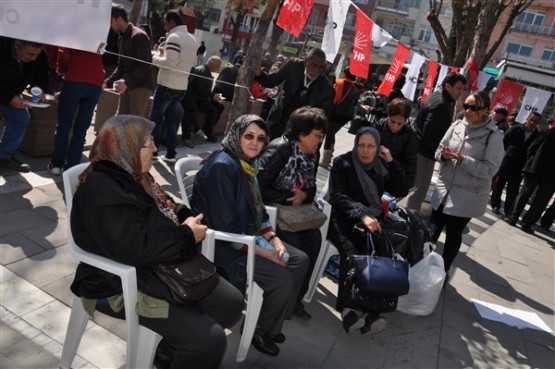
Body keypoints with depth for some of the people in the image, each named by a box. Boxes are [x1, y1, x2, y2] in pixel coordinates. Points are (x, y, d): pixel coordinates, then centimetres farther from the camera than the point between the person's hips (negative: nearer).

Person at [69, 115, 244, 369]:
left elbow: (160, 212, 20)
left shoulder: (130, 175, 8)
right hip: (125, 285, -10)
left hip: (161, 269, 10)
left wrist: (185, 217, -4)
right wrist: (186, 235, -20)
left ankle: (173, 346, 22)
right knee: (208, 340, -19)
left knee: (232, 302, 6)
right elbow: (135, 249, -32)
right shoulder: (102, 191, -23)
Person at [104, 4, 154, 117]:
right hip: (128, 86, 9)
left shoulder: (139, 36, -12)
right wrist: (108, 82, 9)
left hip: (141, 86, -9)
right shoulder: (122, 38, 17)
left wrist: (127, 83, -25)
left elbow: (145, 66, -19)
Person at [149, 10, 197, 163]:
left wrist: (155, 58, -5)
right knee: (172, 121, 10)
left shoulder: (174, 37, -14)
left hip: (167, 85, -7)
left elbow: (169, 62, -23)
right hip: (182, 86, 7)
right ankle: (170, 154, 10)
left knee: (156, 118, 5)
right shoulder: (192, 39, 13)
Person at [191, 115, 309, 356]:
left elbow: (257, 210, 13)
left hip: (249, 238, 10)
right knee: (282, 279, -19)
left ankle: (271, 322, 21)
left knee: (300, 260, 6)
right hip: (224, 246, -10)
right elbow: (226, 228, -26)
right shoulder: (222, 166, -22)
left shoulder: (248, 164, 6)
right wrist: (267, 253, -22)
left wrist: (275, 240, -3)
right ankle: (258, 329, 9)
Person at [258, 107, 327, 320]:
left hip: (294, 211, 7)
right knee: (293, 244, -24)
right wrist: (289, 198, -20)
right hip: (270, 209, -7)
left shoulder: (313, 153, 2)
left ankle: (296, 296, -3)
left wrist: (304, 195, -15)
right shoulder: (279, 150, -21)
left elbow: (311, 186, 9)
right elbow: (260, 188, -24)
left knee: (314, 238, -16)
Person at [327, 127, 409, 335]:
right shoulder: (342, 163, 3)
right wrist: (362, 214, -25)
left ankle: (371, 311, -29)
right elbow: (338, 196, -9)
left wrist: (391, 162, 2)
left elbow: (402, 191, 11)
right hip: (345, 220, -3)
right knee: (352, 253, -35)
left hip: (372, 221, 3)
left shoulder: (381, 167, 15)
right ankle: (348, 308, -30)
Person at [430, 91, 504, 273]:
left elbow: (490, 169, -17)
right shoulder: (457, 125, 0)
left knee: (453, 234, 7)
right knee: (433, 229, 14)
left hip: (467, 196, -4)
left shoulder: (494, 136, -12)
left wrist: (462, 159, -25)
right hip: (444, 190, 4)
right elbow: (439, 149, 7)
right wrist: (444, 155, -15)